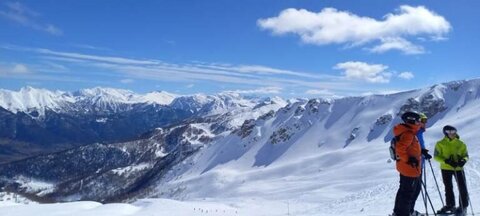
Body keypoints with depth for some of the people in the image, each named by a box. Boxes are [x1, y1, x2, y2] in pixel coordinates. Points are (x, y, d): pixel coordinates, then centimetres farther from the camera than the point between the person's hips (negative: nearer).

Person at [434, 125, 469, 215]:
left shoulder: (461, 144, 2)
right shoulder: (440, 144, -3)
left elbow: (466, 156, 5)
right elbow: (436, 156, -6)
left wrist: (463, 160, -18)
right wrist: (446, 161, -22)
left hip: (458, 168, 0)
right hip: (445, 168, 0)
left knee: (462, 187, -2)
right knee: (448, 188, 11)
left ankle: (463, 206, 11)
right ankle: (450, 205, 25)